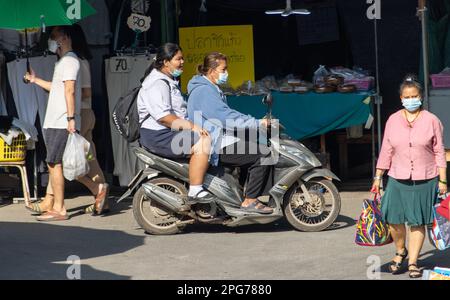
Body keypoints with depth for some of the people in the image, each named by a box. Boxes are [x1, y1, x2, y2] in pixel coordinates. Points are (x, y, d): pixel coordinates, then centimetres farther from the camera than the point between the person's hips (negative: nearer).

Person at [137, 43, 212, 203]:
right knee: (203, 143, -24)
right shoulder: (157, 84, -15)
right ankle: (195, 192, -26)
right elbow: (163, 116, -24)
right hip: (158, 136, -11)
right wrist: (191, 126, -23)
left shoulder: (170, 81, 21)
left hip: (171, 132, 11)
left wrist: (194, 125, 15)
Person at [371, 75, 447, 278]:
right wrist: (378, 177, 6)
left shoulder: (431, 120, 0)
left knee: (418, 222, 2)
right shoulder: (393, 120, 5)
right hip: (398, 179, 2)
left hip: (425, 180, -2)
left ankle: (412, 262, 12)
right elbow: (386, 151, 8)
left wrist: (442, 181, -2)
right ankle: (400, 252, 25)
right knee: (393, 219, -1)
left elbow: (439, 152, 1)